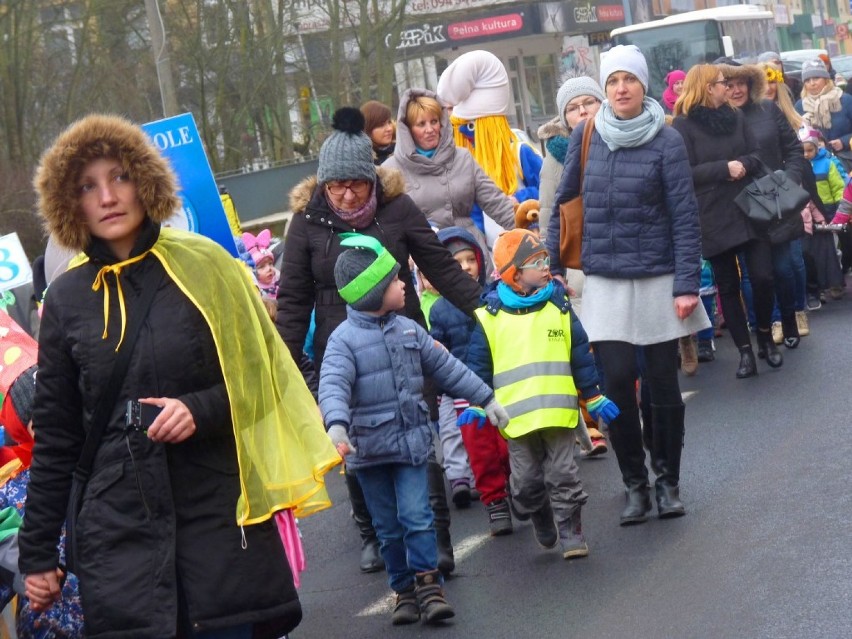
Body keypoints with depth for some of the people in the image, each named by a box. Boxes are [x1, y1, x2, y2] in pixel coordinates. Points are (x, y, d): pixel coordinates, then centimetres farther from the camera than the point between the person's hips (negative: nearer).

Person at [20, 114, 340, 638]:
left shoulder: (202, 266, 1)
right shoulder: (66, 299, 6)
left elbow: (264, 374, 5)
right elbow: (56, 437, 11)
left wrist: (201, 410, -13)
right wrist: (38, 553, 10)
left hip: (222, 516, -1)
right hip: (119, 533, 1)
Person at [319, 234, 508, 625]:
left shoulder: (409, 330, 6)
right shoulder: (344, 339, -10)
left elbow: (446, 368, 15)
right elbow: (333, 385, -23)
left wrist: (486, 399, 17)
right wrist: (336, 425, -41)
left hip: (411, 442, 3)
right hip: (368, 447, -2)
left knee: (416, 517, -7)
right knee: (388, 527, 8)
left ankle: (427, 584, 0)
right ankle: (404, 588, 18)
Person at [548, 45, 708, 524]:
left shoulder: (666, 141, -7)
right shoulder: (586, 137, 3)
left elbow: (685, 216, -8)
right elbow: (564, 201, 12)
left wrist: (687, 284, -12)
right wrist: (553, 264, 10)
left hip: (657, 279, -2)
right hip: (605, 282, 2)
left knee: (663, 383, 5)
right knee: (617, 382, -4)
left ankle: (668, 482, 20)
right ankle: (636, 485, 10)